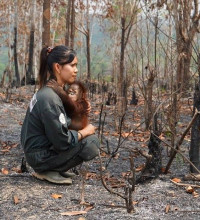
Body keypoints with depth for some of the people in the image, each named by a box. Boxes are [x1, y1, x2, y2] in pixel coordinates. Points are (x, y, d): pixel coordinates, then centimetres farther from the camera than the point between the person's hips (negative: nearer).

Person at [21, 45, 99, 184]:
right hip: (41, 156, -9)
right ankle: (48, 171, -4)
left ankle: (50, 168, 9)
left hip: (42, 148, 9)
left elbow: (62, 124, 12)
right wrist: (85, 131, -8)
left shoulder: (56, 90, 4)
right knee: (92, 142, -12)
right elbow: (62, 141, -24)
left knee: (87, 136, 12)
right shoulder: (50, 98, -25)